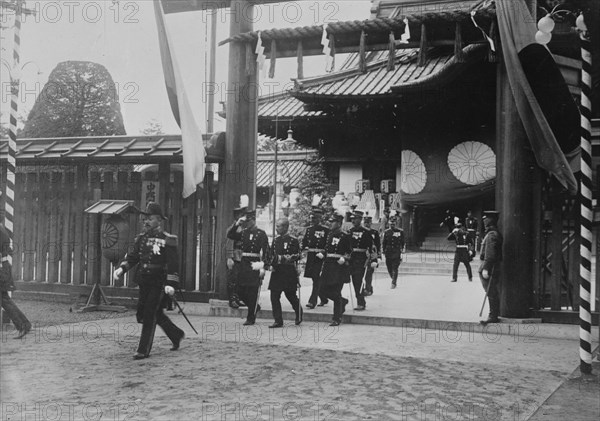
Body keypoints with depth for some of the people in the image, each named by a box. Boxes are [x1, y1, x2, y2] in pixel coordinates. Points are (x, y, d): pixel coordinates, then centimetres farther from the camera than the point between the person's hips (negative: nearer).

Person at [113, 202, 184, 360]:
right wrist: (121, 268, -9)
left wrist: (171, 284, -22)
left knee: (149, 315, -7)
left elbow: (173, 263, -14)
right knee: (156, 314, 15)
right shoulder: (141, 238, 10)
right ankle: (177, 334, 36)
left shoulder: (168, 240, -9)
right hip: (144, 283, 7)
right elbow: (132, 256, 9)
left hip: (159, 283, -7)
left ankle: (144, 350, 1)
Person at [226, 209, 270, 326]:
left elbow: (266, 251, -9)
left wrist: (264, 267, -14)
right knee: (240, 291, 6)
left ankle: (251, 318, 8)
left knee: (253, 293, -2)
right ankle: (255, 307, 30)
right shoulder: (243, 233, 11)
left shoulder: (261, 234, -5)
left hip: (255, 265, -6)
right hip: (244, 264, 6)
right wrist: (237, 224, -4)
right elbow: (229, 235, 6)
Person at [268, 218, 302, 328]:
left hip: (289, 272, -5)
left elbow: (298, 256, -7)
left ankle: (299, 314, 31)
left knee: (291, 296, 5)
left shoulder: (293, 240, -5)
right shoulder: (276, 240, 12)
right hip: (276, 272, 5)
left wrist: (290, 258, -23)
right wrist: (271, 264, 1)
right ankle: (278, 321, 4)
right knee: (274, 297, -2)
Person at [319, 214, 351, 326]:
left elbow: (350, 253, -4)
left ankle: (337, 319, 5)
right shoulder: (330, 234, 13)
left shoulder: (345, 236, -7)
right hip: (328, 265, 7)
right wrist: (322, 254, 5)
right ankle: (343, 301, 31)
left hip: (339, 266, -7)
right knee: (324, 290, 5)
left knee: (336, 293, -4)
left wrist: (344, 258, -21)